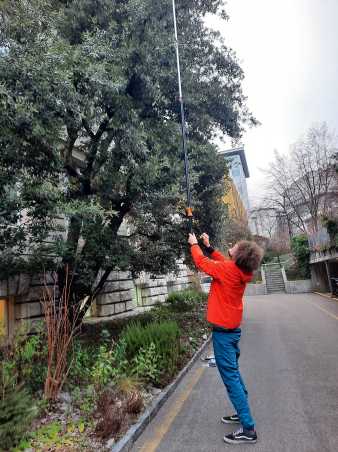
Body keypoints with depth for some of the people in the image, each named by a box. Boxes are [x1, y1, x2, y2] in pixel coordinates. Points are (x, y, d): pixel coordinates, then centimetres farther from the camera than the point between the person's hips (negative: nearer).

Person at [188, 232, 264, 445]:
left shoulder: (227, 270, -23)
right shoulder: (241, 271, -2)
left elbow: (201, 262, -9)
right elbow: (222, 261, 17)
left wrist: (194, 244, 8)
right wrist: (208, 246, 20)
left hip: (223, 330, -9)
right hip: (233, 328, 9)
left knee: (231, 377, -2)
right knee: (234, 372, 22)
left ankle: (248, 429, 5)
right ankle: (244, 412, 35)